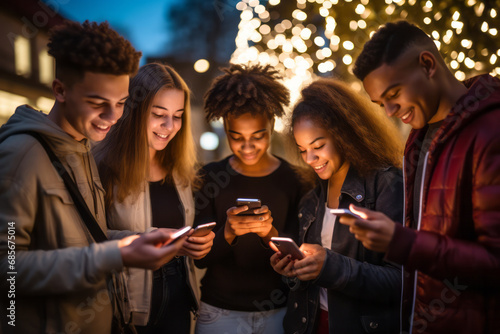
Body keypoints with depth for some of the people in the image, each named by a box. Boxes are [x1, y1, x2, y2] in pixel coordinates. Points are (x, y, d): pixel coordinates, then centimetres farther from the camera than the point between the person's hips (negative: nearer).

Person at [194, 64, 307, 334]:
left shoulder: (294, 180, -6)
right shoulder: (210, 178, -4)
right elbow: (201, 258, -5)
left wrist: (271, 233, -24)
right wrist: (227, 232, -24)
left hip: (280, 311, 0)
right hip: (219, 311, 0)